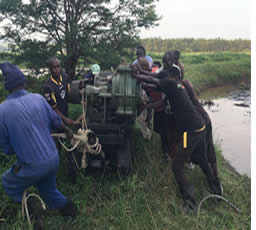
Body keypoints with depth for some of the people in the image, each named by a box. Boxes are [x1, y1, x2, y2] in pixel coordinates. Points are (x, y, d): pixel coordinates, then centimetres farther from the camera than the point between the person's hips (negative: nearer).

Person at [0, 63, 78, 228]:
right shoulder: (38, 98, -7)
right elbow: (55, 121, 10)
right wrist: (68, 130, 31)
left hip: (34, 166, -4)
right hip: (53, 159, 5)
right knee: (49, 190, 29)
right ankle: (70, 211, 36)